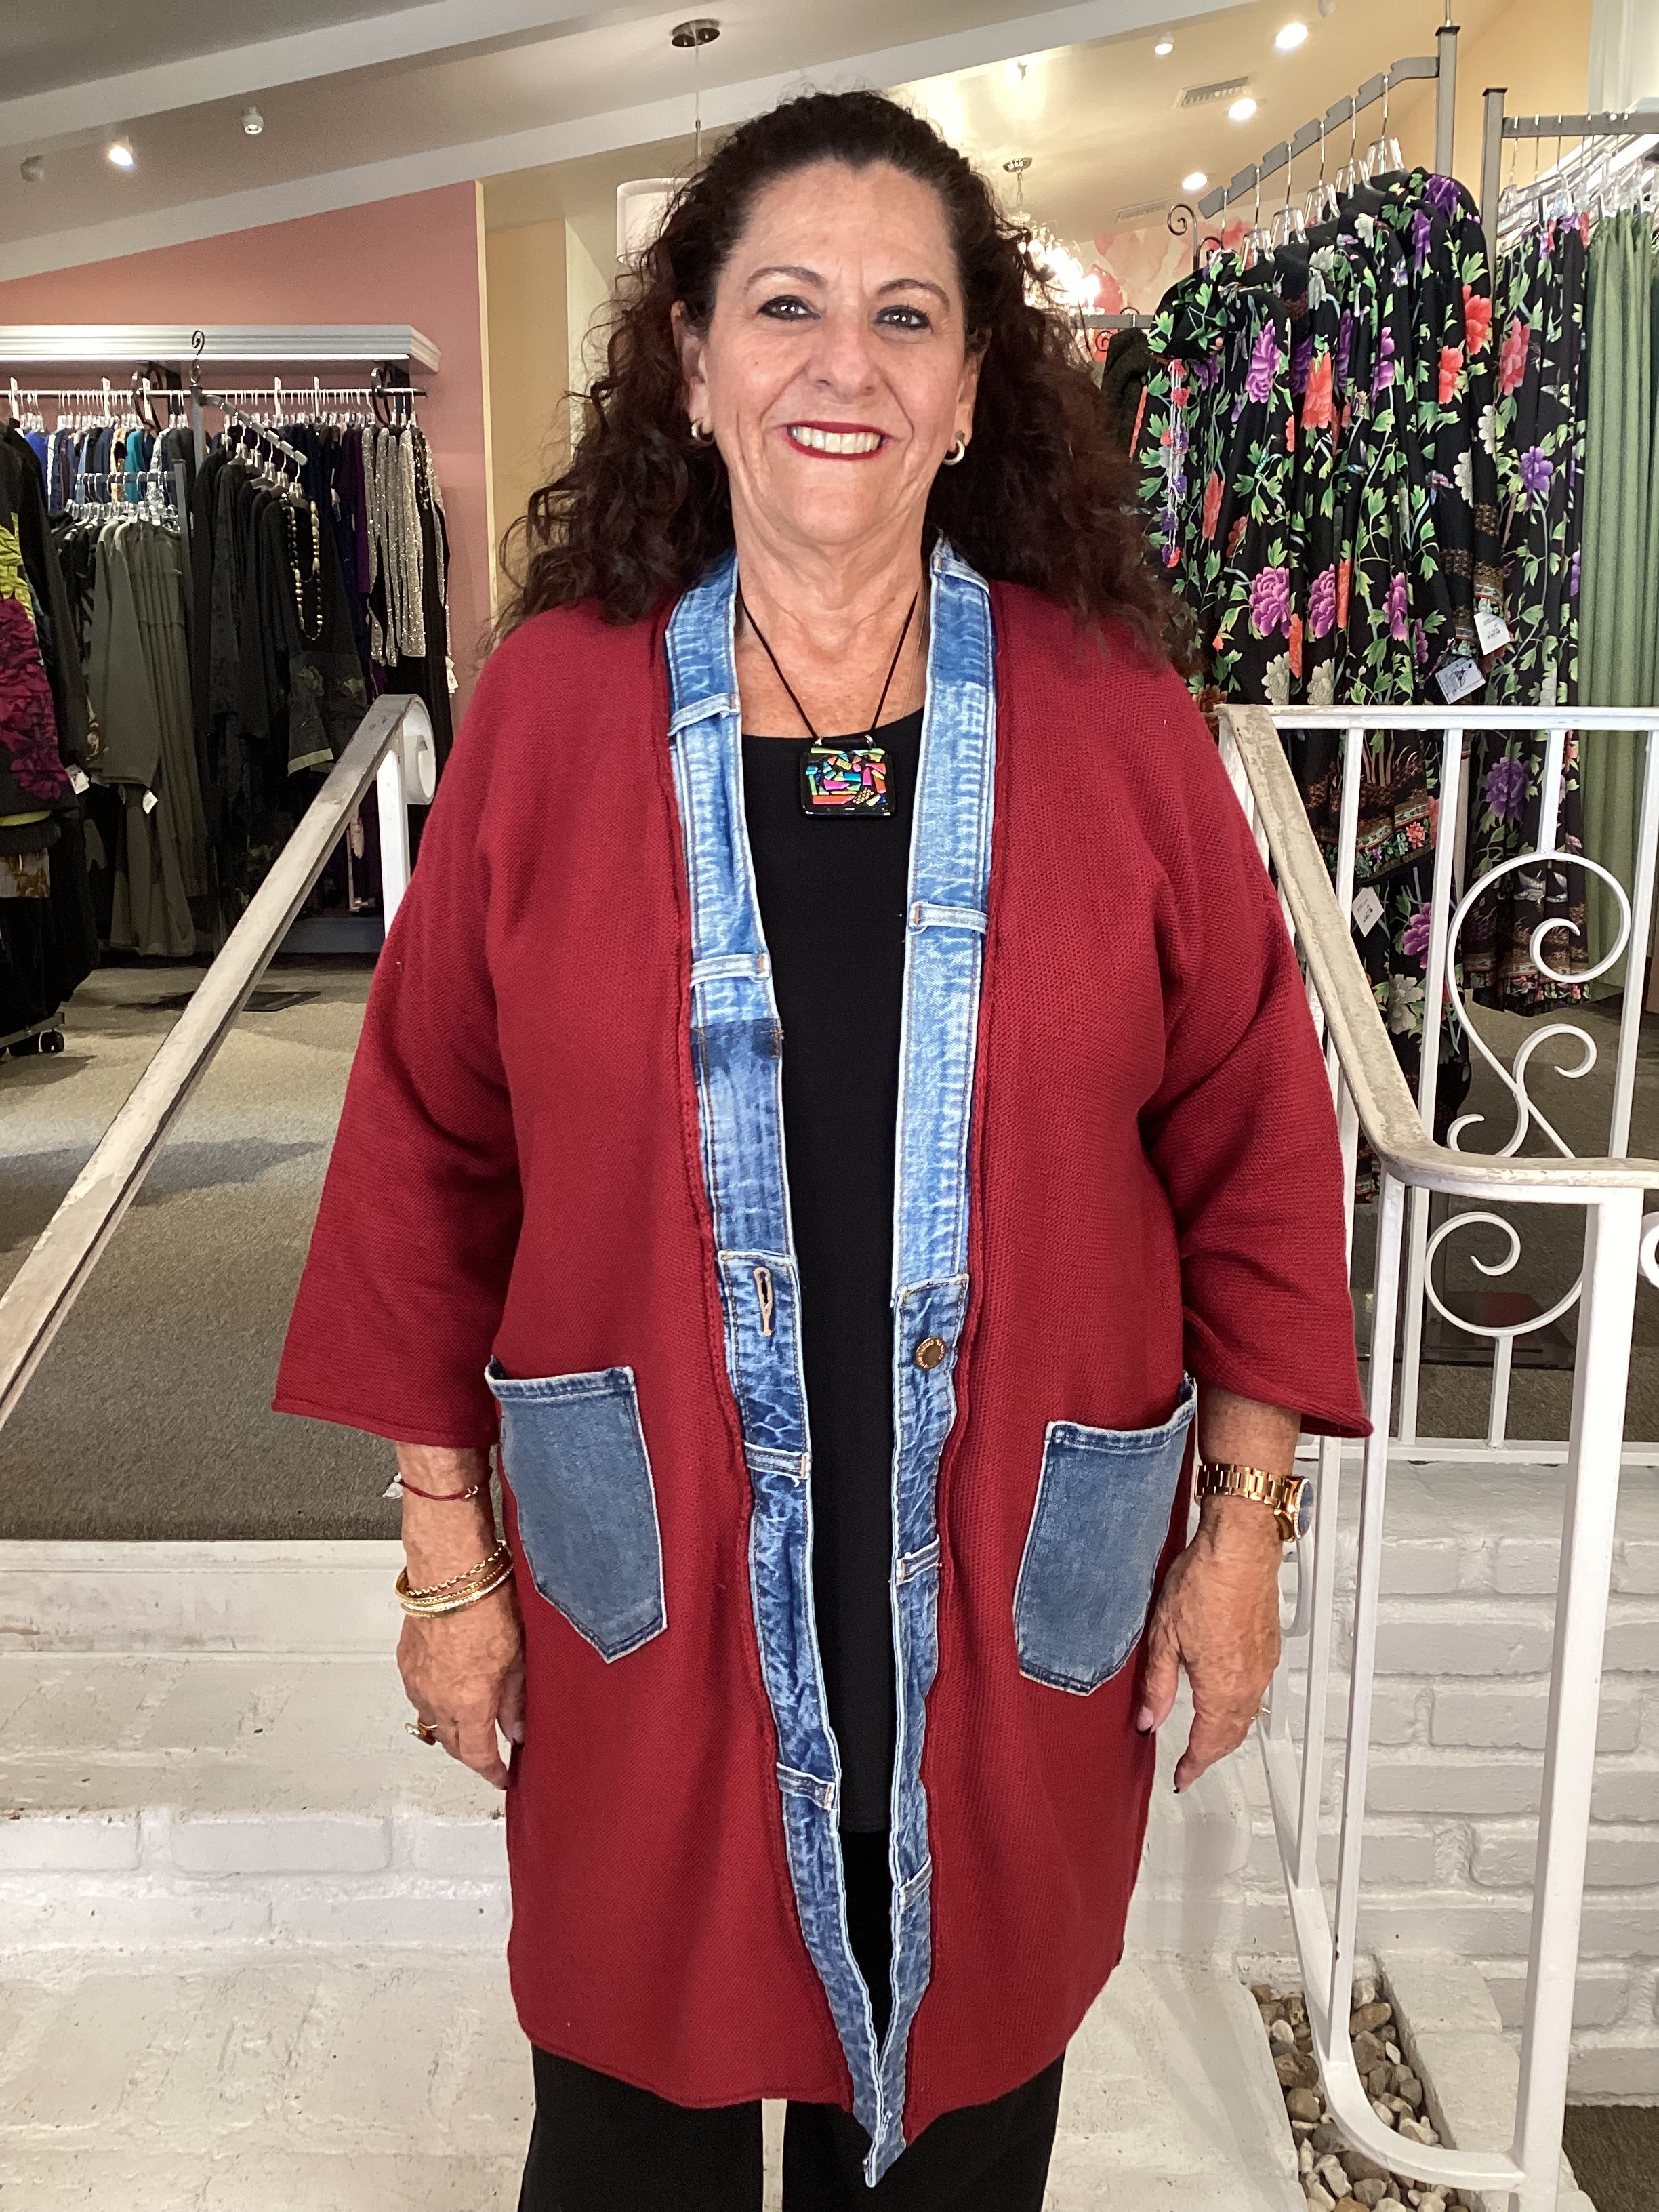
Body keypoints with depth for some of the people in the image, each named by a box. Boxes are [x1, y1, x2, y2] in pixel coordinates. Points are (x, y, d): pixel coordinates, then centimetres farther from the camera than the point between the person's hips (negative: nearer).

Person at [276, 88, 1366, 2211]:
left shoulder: (1112, 715, -5)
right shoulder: (548, 705, -6)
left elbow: (1254, 1138, -1)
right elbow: (429, 1153, -2)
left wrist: (1244, 1523, 0)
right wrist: (444, 1551, 1)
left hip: (1011, 1598, 1)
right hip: (649, 1590, 0)